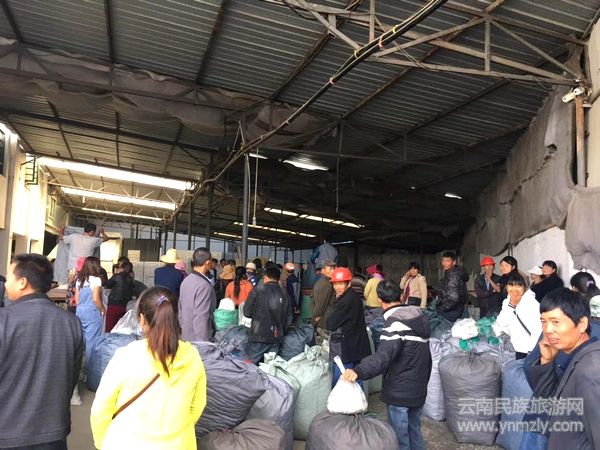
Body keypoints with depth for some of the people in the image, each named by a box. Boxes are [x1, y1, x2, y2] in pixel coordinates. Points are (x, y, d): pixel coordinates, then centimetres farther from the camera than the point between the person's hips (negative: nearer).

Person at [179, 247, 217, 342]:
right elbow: (201, 318, -24)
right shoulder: (204, 286, -22)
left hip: (185, 336, 8)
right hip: (198, 339, -8)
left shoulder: (186, 281, 3)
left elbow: (181, 310, 11)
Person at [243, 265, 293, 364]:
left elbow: (247, 312, -3)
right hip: (276, 338, 3)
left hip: (258, 336, -3)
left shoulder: (257, 290, -7)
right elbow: (289, 320, 6)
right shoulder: (285, 295, 2)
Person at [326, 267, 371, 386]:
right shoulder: (353, 297, 12)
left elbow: (330, 324, -17)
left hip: (346, 351, -10)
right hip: (356, 348, 10)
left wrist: (327, 321, 2)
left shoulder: (348, 301, -21)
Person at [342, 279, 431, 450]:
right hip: (419, 389, 8)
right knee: (415, 431, 24)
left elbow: (383, 356, -37)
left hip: (399, 392, -8)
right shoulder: (420, 317, 4)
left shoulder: (395, 323, -22)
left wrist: (359, 371, -51)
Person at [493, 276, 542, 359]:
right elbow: (500, 323, -1)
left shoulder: (532, 303, -15)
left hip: (532, 350, -6)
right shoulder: (507, 302, 4)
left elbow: (538, 329, -19)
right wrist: (511, 306, -10)